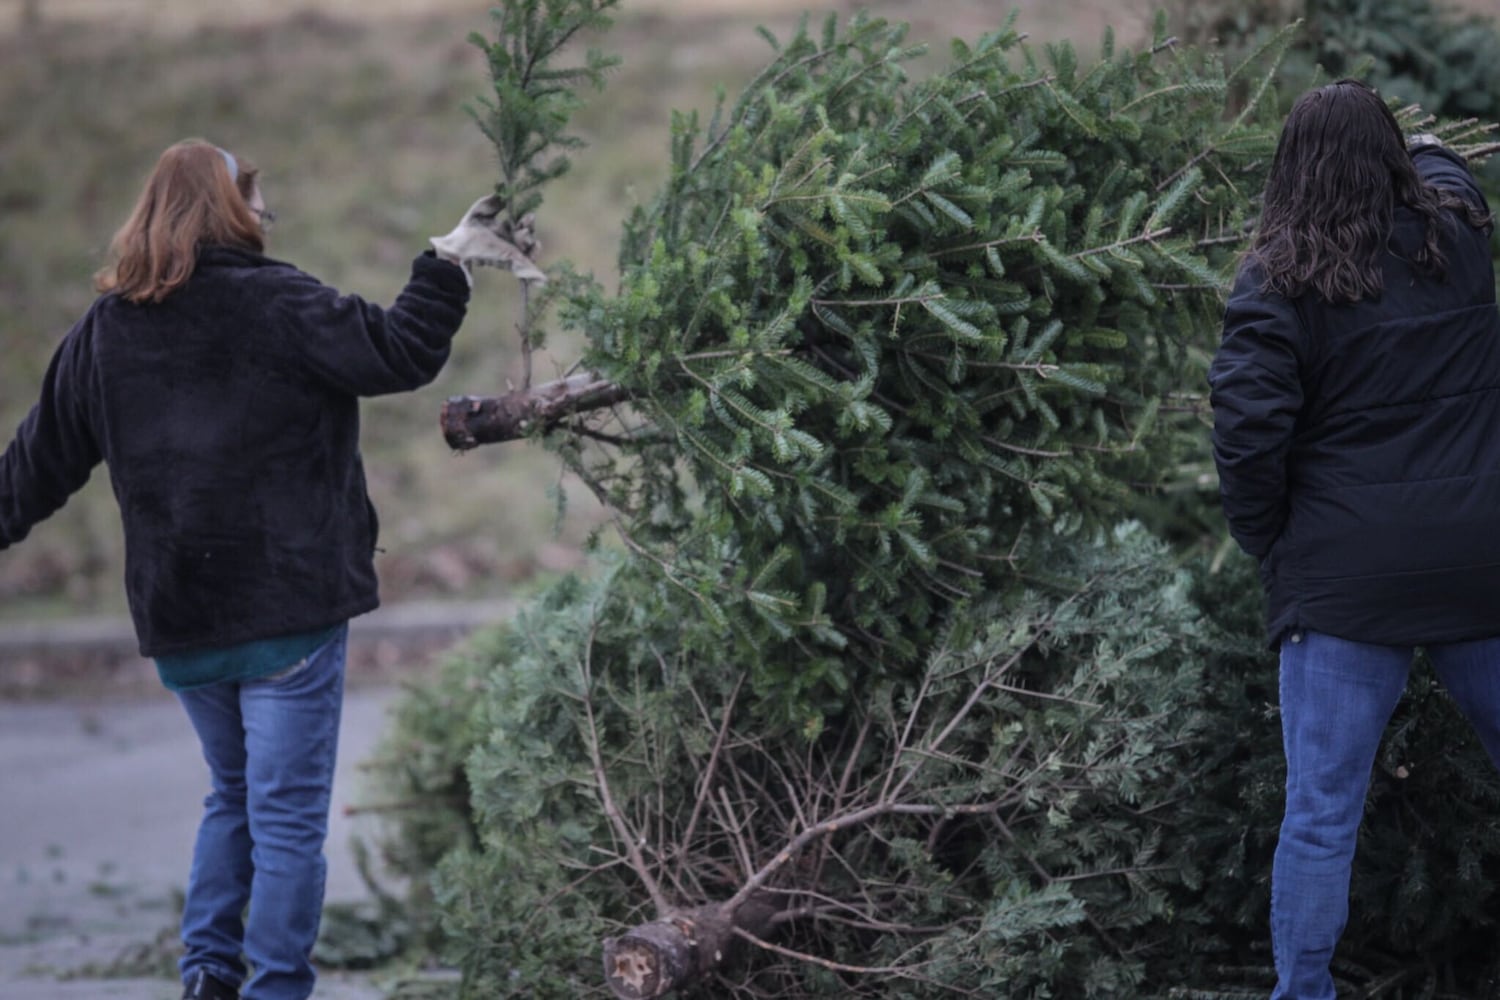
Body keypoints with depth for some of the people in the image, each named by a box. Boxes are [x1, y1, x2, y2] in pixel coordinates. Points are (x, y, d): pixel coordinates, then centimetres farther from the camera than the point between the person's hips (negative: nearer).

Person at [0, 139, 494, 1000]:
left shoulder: (106, 329, 8)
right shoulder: (272, 304, -10)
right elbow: (399, 355, -14)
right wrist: (446, 274, -2)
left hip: (177, 617, 6)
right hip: (287, 605, -6)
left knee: (234, 795, 22)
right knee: (288, 814, -1)